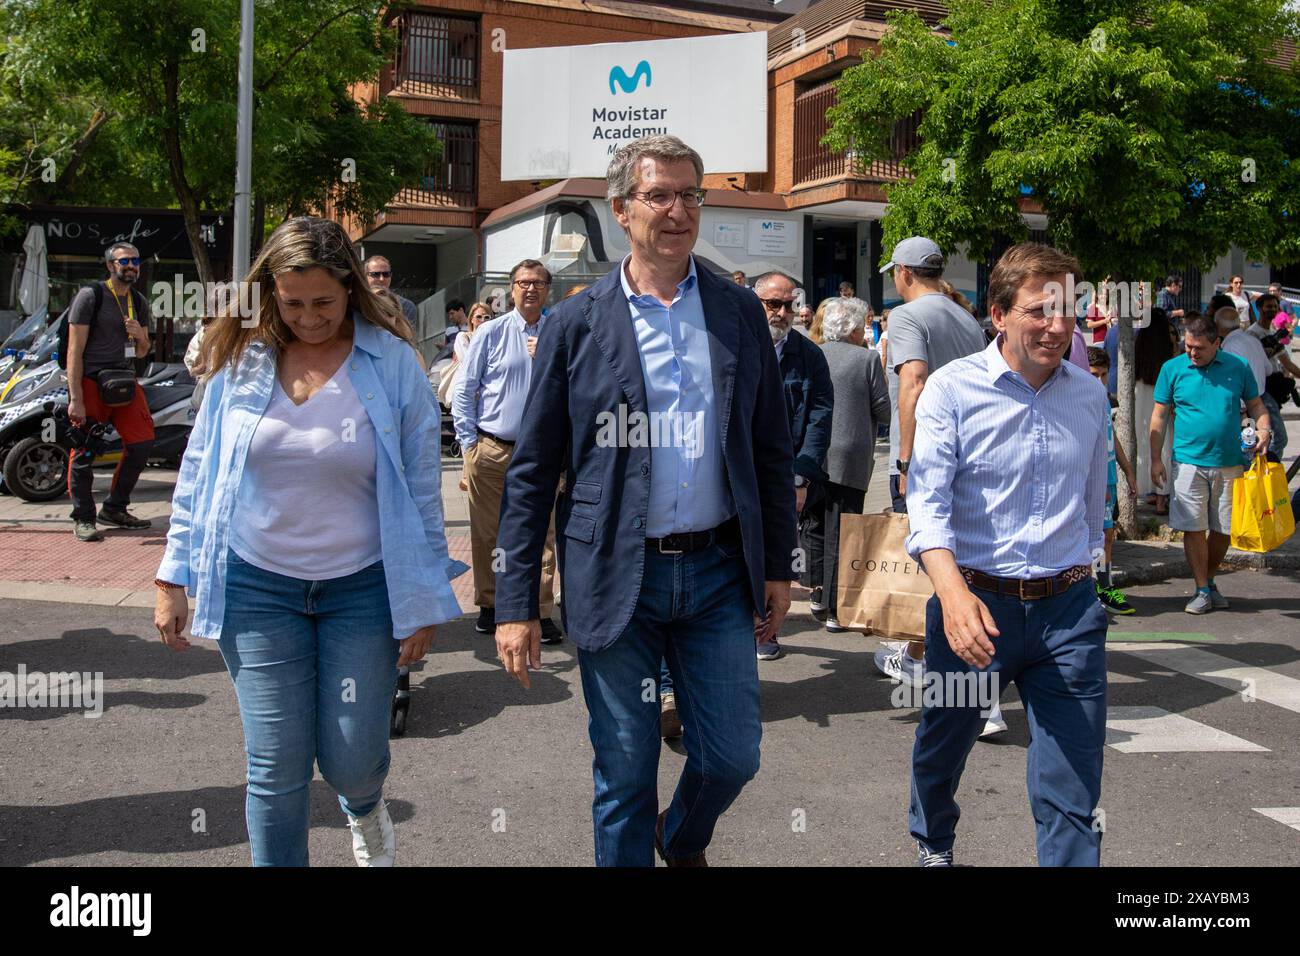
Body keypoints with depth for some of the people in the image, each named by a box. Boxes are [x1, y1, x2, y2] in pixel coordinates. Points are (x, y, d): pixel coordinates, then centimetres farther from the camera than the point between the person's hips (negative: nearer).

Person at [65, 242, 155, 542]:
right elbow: (74, 350, -11)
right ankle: (83, 519, 5)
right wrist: (75, 400, -18)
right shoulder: (90, 296, -5)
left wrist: (140, 336, -5)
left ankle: (114, 509, 18)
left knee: (142, 443, 4)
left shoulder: (139, 302, 14)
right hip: (90, 381, -6)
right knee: (84, 452, -5)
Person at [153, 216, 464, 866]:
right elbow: (199, 472, 8)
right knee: (276, 769, 2)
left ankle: (364, 808, 41)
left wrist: (424, 601, -3)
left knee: (352, 760, 4)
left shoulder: (391, 361, -6)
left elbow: (421, 485, -3)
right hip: (256, 586, 2)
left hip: (362, 588, -1)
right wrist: (174, 577, 6)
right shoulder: (242, 358, 0)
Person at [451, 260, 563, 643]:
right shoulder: (491, 332, 3)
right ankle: (488, 605, 22)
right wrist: (468, 441, 0)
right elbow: (464, 390, 4)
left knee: (542, 533, -2)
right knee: (487, 533, 7)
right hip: (491, 449, -1)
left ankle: (542, 613, 6)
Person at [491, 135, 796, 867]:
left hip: (718, 569, 2)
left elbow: (772, 452, 9)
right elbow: (532, 472, -2)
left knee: (733, 754, 9)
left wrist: (778, 565, 6)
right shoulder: (577, 324, -2)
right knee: (624, 777, 8)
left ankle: (683, 841, 42)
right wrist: (516, 604, -5)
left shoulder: (741, 312, 5)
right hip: (616, 578, -2)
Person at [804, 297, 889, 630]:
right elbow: (884, 411, -5)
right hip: (849, 460, -3)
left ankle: (818, 595, 20)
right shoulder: (867, 359, -7)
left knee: (814, 528, 16)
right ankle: (835, 610, 6)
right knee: (840, 536, 1)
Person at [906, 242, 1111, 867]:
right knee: (944, 742, 21)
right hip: (974, 602, -2)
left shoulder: (1090, 396, 6)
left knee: (1073, 786, -1)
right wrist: (952, 590, -33)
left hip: (1068, 609, 2)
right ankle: (933, 843, 51)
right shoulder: (954, 387, -8)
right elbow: (927, 503, -18)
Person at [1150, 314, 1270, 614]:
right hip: (1189, 462, -1)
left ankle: (1210, 581, 28)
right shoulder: (1172, 369, 1)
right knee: (1193, 529, -1)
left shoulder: (1238, 366, 3)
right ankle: (1202, 591, 10)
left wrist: (1264, 430, -9)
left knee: (1223, 529, 8)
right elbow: (1159, 415, 4)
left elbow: (1255, 404, 12)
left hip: (1229, 464, 1)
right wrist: (1156, 459, 0)